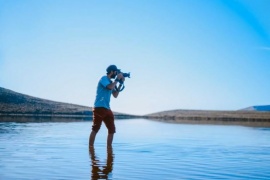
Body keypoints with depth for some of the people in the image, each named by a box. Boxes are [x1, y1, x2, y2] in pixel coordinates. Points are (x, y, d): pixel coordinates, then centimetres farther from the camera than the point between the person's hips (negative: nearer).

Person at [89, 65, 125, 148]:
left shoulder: (111, 82, 19)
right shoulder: (104, 79, -6)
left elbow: (115, 95, 17)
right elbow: (110, 87, -23)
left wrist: (120, 83, 11)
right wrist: (117, 79, -10)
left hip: (107, 109, 9)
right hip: (99, 108, -9)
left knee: (112, 130, 5)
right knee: (95, 129, -7)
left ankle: (109, 148, 12)